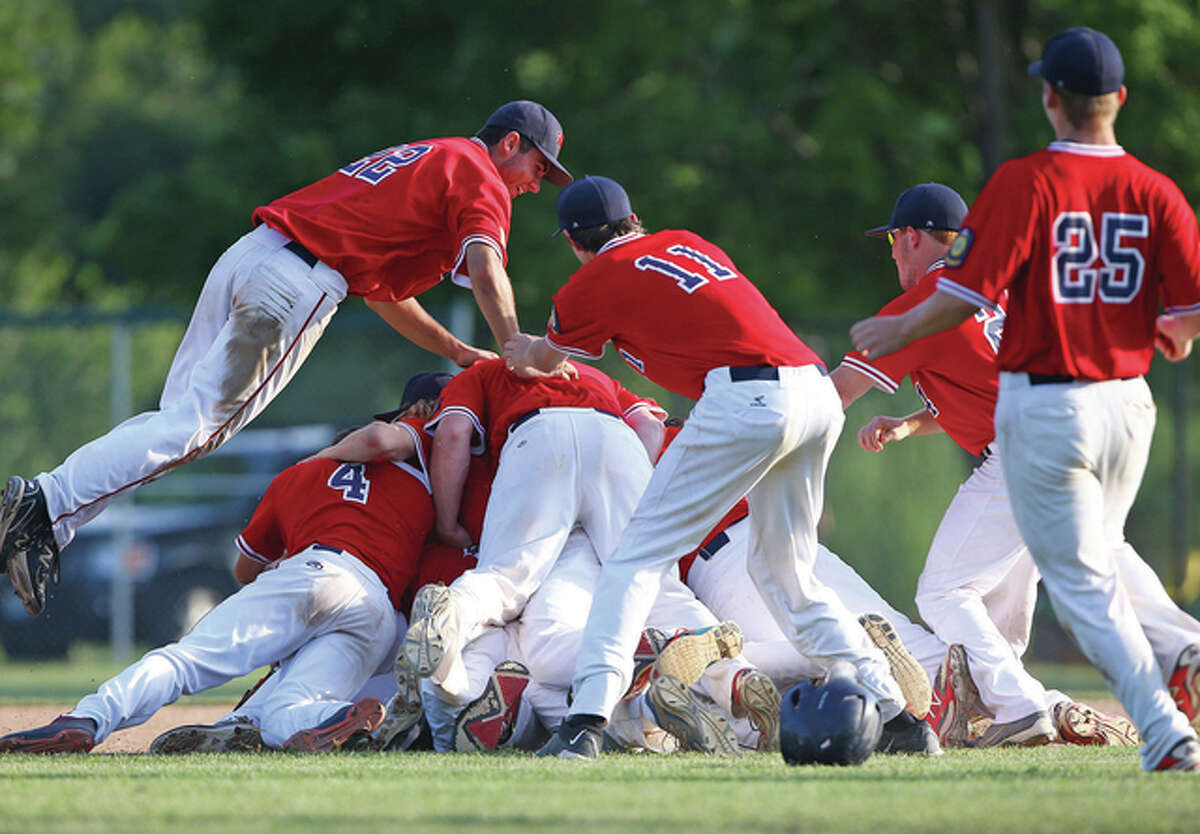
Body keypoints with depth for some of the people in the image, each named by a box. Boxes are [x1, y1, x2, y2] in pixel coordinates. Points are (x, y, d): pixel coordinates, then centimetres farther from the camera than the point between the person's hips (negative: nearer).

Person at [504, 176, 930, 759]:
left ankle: (588, 716, -13)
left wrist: (523, 353, 55)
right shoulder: (687, 243, 26)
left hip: (746, 399, -7)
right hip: (819, 392, 7)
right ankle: (895, 714, 16)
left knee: (641, 554, 0)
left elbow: (542, 360, 30)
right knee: (785, 574, 20)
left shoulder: (596, 282, 10)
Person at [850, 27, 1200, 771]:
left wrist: (900, 331, 2)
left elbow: (966, 294, -16)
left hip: (1044, 408, -5)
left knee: (1080, 579, 1)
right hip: (1127, 401, 5)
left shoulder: (1025, 184, -13)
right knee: (1100, 555, 26)